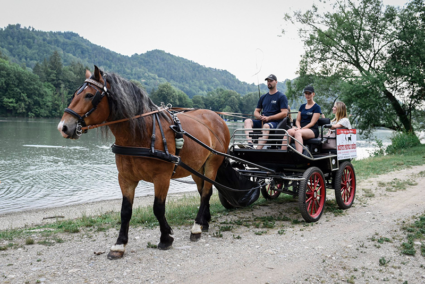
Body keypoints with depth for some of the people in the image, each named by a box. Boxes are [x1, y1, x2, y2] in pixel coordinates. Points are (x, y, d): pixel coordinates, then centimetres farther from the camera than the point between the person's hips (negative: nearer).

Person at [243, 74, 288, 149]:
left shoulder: (281, 96, 4)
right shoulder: (263, 97, 22)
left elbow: (284, 113, -7)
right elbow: (256, 111, 22)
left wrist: (269, 118, -13)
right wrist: (261, 117, -4)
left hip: (275, 122, -6)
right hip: (262, 122, 6)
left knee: (266, 126, -39)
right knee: (247, 121, -20)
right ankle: (250, 144, -40)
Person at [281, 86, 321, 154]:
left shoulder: (316, 107, 4)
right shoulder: (302, 106, 22)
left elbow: (312, 123, -5)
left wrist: (302, 129, -17)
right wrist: (298, 127, -5)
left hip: (312, 130, -5)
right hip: (301, 128, 5)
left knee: (298, 132, -39)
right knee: (289, 131, -31)